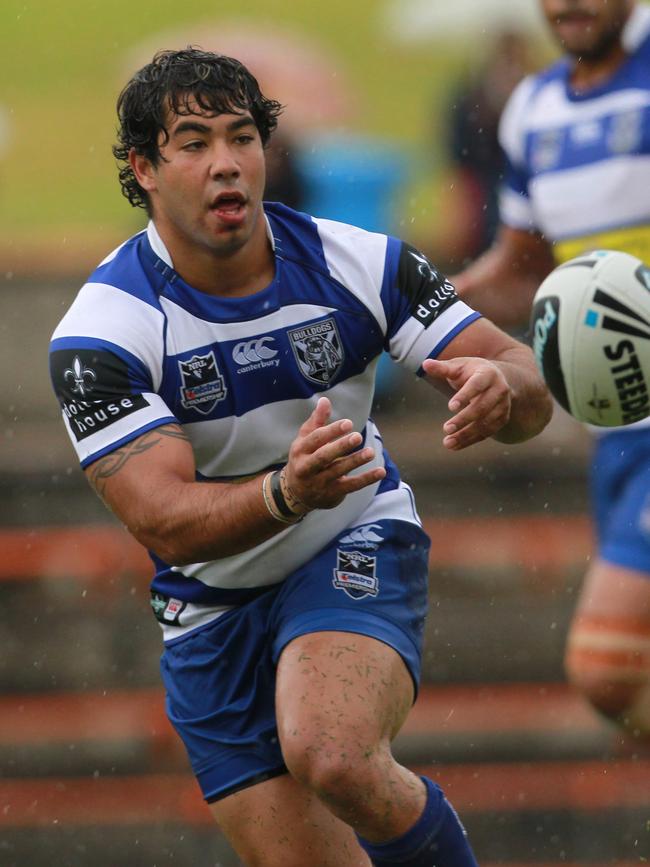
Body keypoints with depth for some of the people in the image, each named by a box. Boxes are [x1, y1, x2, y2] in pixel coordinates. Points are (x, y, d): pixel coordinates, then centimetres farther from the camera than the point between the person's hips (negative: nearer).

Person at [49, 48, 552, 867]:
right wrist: (288, 492, -47)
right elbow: (165, 521, -27)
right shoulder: (99, 332, -18)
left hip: (357, 552, -1)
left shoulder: (357, 262, -13)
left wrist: (500, 387, -36)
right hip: (212, 608, 1)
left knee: (329, 754, -32)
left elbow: (530, 392, -10)